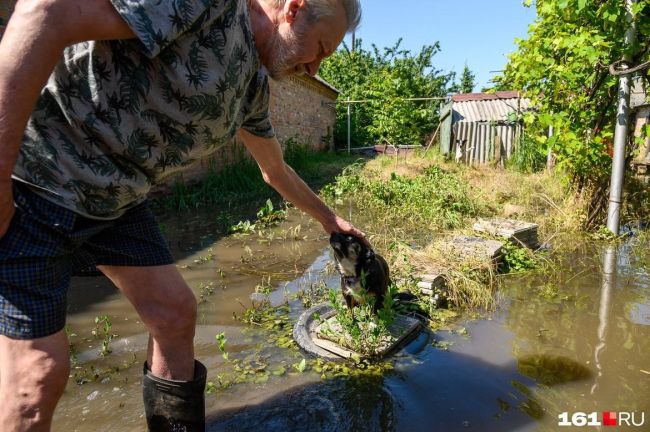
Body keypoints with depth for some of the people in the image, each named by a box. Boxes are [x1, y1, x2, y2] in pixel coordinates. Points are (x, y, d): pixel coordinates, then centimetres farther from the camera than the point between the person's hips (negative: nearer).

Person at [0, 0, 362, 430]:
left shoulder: (254, 84, 8)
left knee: (176, 313, 6)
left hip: (115, 198, 8)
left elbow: (276, 170, 22)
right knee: (39, 367, -7)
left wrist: (328, 217, 33)